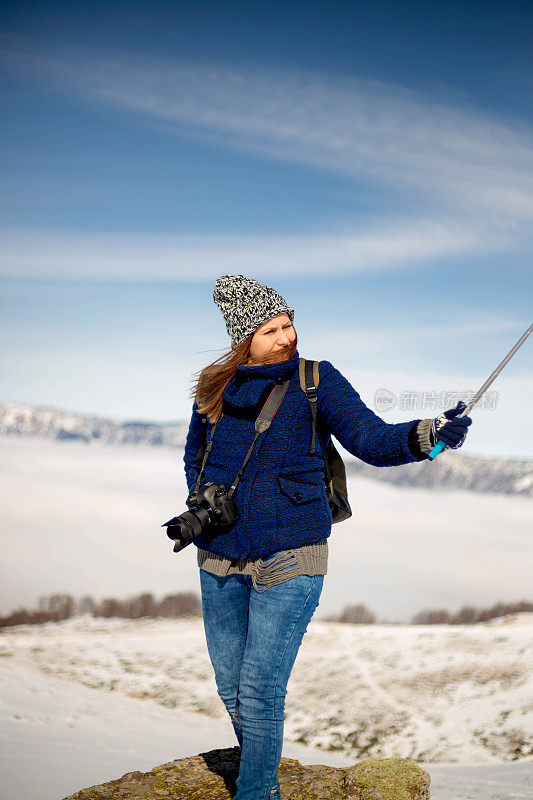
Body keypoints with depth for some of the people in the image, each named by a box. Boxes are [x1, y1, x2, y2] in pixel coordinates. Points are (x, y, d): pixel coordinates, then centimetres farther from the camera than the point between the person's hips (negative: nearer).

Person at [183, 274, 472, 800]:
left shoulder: (315, 382, -4)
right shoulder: (215, 387, 5)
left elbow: (370, 438, -14)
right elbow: (194, 455, 21)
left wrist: (426, 435, -32)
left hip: (287, 558, -4)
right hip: (220, 559, 4)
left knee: (260, 692, -9)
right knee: (230, 688, 13)